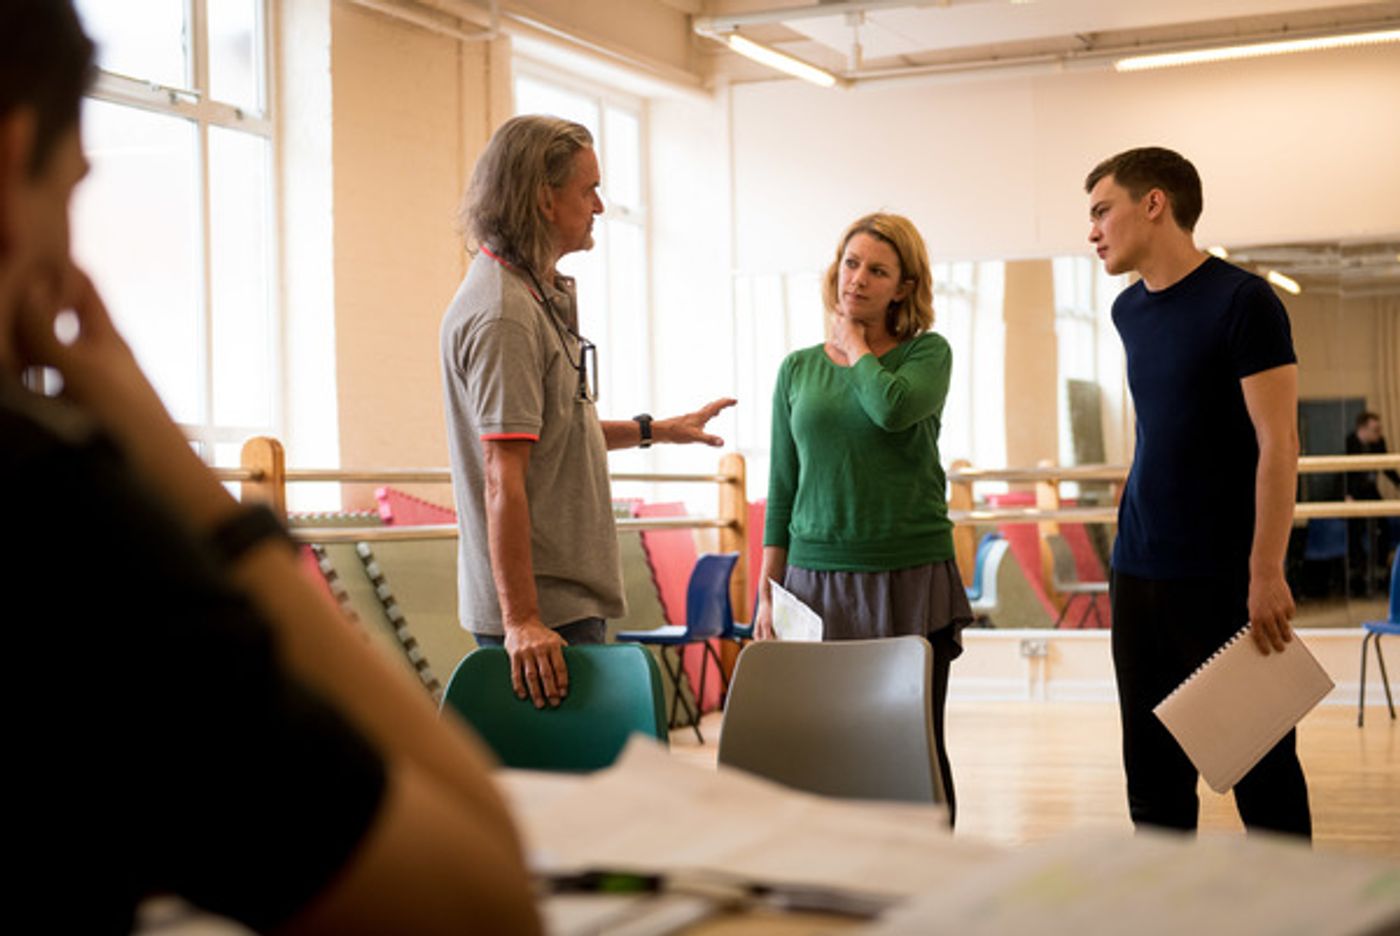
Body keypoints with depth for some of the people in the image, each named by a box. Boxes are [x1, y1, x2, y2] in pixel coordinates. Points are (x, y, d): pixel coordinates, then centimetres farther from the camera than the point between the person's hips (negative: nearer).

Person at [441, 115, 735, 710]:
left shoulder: (537, 296, 17)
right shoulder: (504, 315, -17)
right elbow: (502, 478, -23)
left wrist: (656, 431, 33)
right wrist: (521, 620, -25)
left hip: (568, 599, 10)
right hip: (544, 613, -10)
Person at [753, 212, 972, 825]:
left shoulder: (927, 353, 3)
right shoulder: (798, 369, 10)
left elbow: (894, 407, -21)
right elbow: (782, 488, 11)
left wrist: (854, 344, -3)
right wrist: (767, 594, 6)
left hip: (911, 577, -2)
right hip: (818, 574, 2)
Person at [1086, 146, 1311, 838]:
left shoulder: (1241, 301, -10)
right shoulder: (1130, 311, 11)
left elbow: (1277, 444, -13)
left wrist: (1267, 574, -18)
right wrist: (1137, 542, 17)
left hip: (1223, 577, -7)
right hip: (1138, 574, 7)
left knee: (1258, 764, 1)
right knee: (1152, 763, 10)